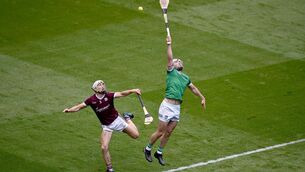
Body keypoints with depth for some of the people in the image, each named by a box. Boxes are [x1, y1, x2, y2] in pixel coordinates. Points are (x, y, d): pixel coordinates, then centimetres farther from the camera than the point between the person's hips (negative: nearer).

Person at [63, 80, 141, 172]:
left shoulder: (108, 95, -17)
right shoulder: (91, 100, -15)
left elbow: (121, 94, -25)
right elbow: (79, 107, -9)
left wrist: (132, 91, -41)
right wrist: (69, 110, -26)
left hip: (116, 120, 0)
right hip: (106, 126, 0)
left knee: (135, 135, 2)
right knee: (104, 147, -13)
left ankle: (127, 118, 33)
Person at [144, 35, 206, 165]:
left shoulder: (185, 78, 17)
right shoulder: (171, 72, 0)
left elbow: (193, 88, 33)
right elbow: (169, 58, -13)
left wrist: (202, 98, 34)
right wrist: (169, 44, -16)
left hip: (177, 108, 6)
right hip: (167, 105, -6)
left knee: (168, 133, 8)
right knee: (160, 132, -1)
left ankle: (159, 153, 23)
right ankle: (148, 149, 19)